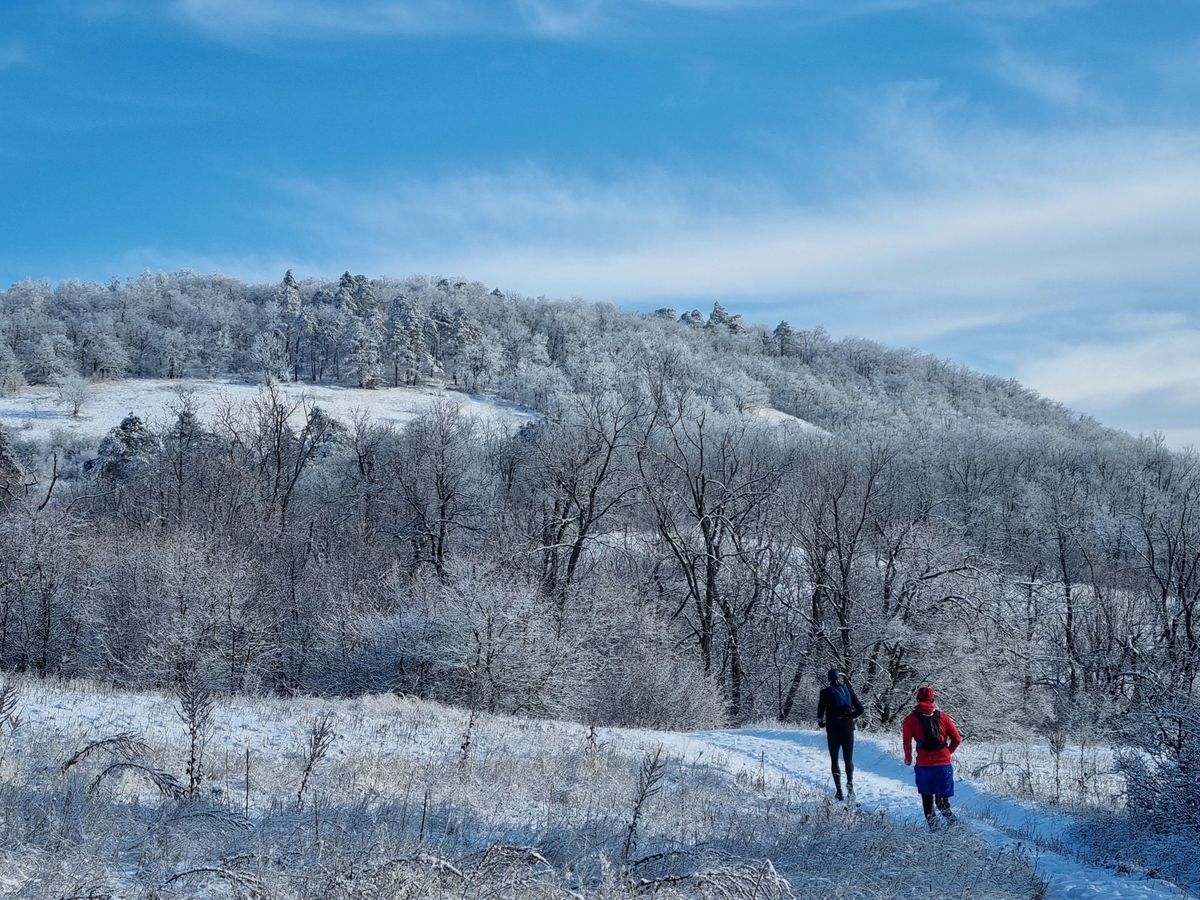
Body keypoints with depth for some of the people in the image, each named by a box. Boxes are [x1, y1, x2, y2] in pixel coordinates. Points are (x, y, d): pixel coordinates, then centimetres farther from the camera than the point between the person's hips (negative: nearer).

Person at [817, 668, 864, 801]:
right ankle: (850, 782, -13)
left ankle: (839, 789, -3)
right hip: (848, 728, 2)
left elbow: (820, 711, -9)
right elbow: (860, 709, 3)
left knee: (834, 760, 8)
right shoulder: (849, 690, 1)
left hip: (833, 729, -2)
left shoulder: (826, 692, -6)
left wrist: (820, 723, 9)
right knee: (848, 759, 11)